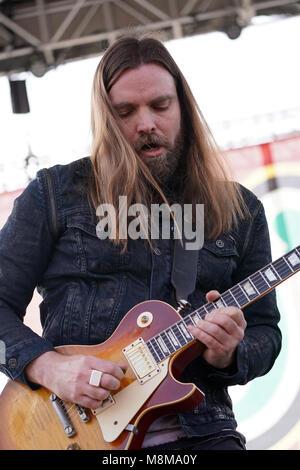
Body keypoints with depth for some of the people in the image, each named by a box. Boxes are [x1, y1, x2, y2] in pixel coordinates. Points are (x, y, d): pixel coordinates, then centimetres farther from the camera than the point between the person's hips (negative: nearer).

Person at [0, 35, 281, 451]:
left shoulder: (241, 211, 12)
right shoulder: (55, 193, 5)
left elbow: (265, 330, 16)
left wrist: (229, 354, -7)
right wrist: (48, 366, -12)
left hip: (196, 429, 1)